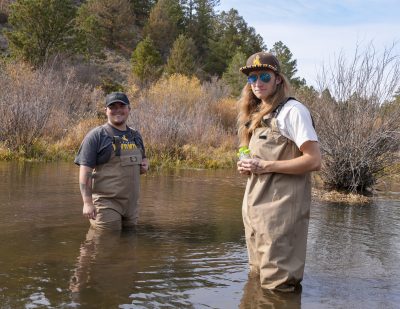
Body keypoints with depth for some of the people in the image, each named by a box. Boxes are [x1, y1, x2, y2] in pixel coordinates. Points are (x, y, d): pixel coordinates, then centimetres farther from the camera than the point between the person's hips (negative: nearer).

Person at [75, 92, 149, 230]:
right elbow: (85, 170, -11)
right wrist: (87, 202, -19)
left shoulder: (136, 136, 15)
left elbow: (143, 158, 30)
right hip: (106, 203, -6)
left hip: (131, 203, 6)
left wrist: (145, 165, 4)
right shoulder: (96, 136, -5)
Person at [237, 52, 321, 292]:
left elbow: (314, 161, -17)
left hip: (281, 205, -9)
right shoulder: (257, 115, 16)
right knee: (257, 277, 18)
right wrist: (247, 167, 2)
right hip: (255, 203, 9)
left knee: (277, 282, -4)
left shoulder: (292, 110, -9)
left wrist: (265, 166, -17)